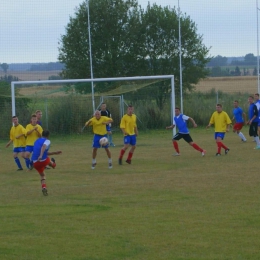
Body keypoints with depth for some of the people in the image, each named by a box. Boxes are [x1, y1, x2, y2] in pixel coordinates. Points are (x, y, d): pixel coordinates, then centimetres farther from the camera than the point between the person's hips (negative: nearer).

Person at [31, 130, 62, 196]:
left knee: (42, 175, 23)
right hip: (43, 160, -5)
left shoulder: (37, 141, 21)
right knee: (49, 161, 32)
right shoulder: (47, 141, -2)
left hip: (35, 162, 5)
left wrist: (54, 153, 35)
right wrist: (41, 156, -40)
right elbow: (43, 147, -26)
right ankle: (53, 164, 64)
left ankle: (44, 187, 4)